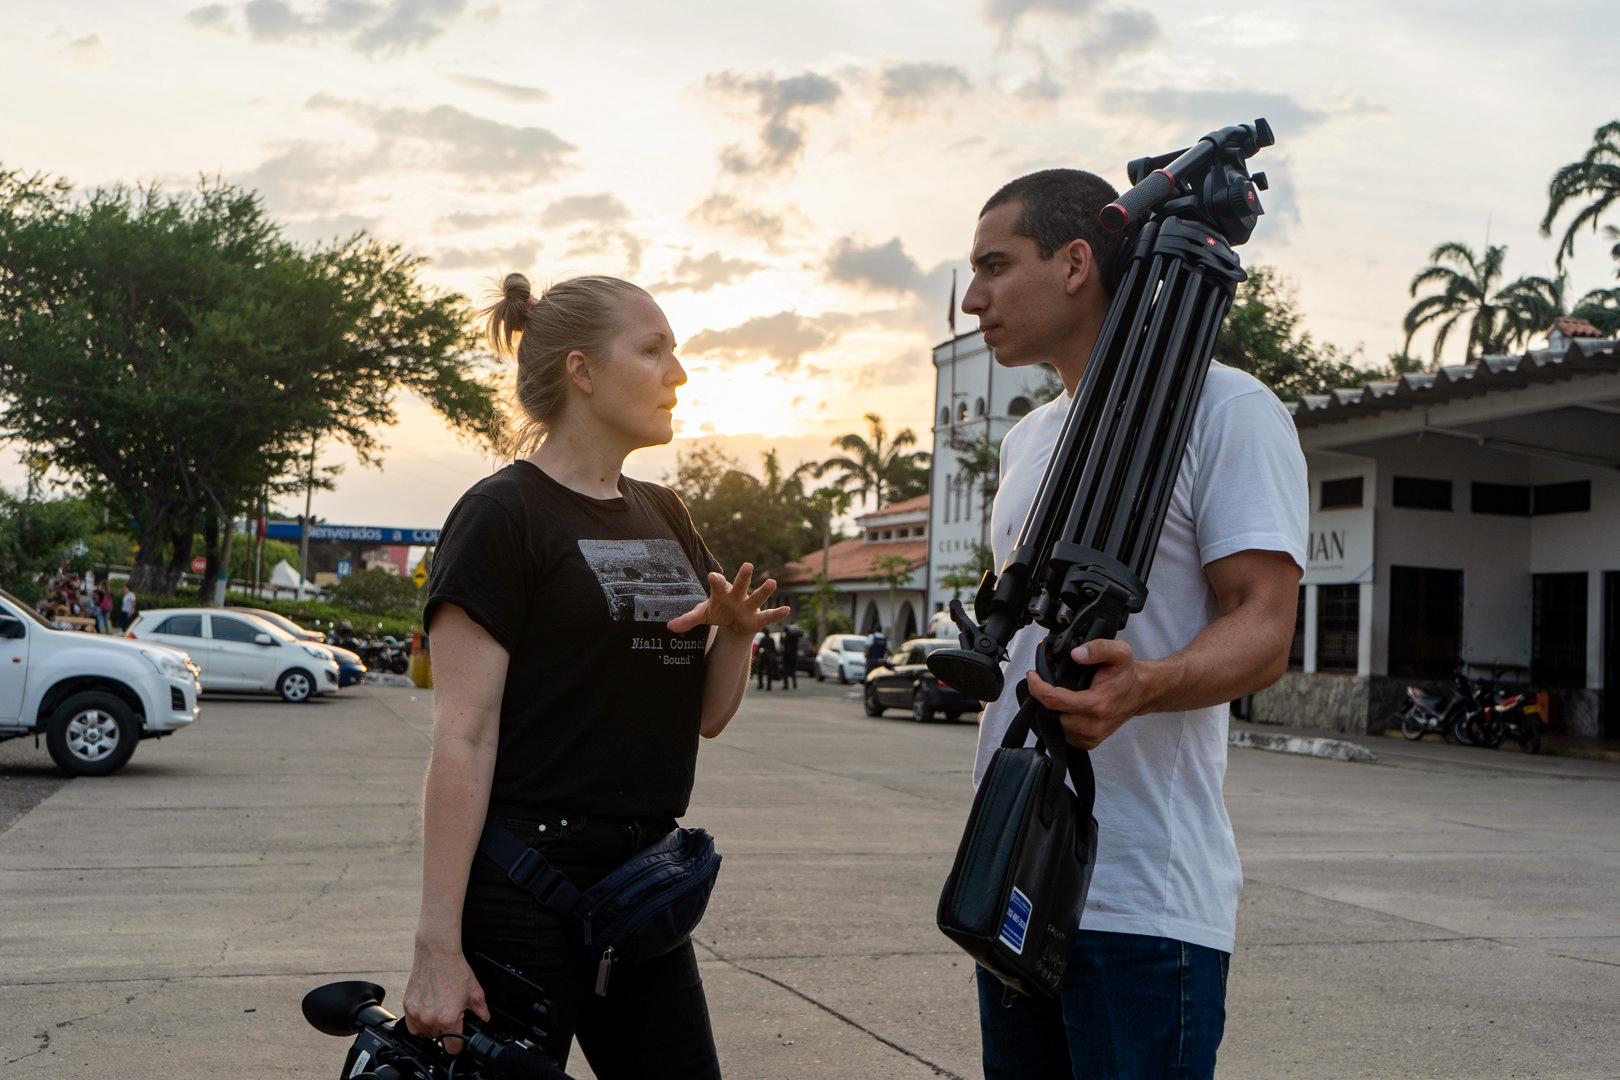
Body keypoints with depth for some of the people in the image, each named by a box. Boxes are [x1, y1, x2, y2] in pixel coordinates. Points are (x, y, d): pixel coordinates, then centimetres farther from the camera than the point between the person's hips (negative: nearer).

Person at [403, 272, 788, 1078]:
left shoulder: (663, 518, 13)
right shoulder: (503, 514, -9)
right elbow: (463, 736, -14)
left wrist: (736, 631, -6)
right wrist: (438, 943, -18)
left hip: (644, 884, 7)